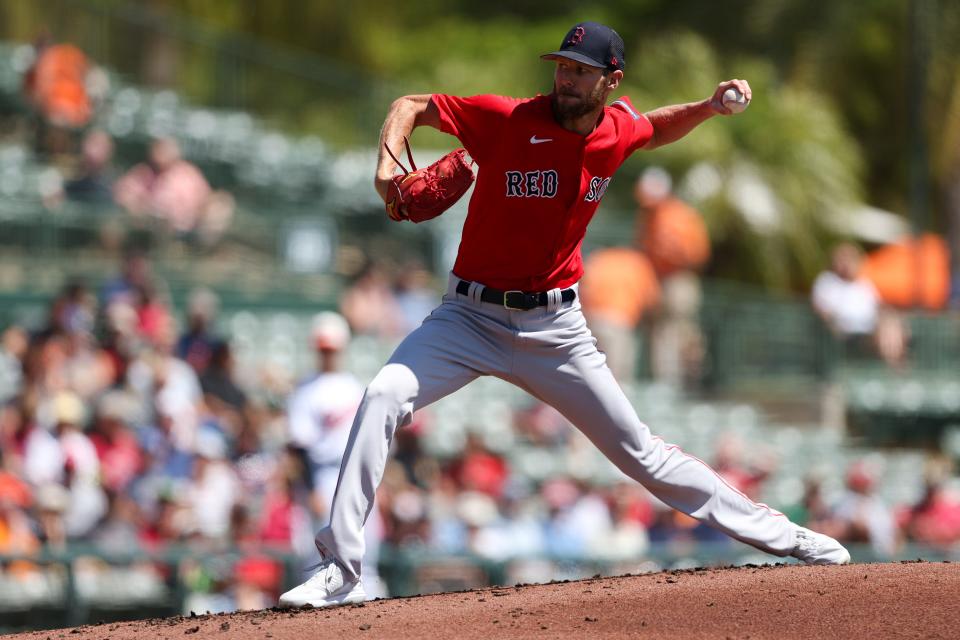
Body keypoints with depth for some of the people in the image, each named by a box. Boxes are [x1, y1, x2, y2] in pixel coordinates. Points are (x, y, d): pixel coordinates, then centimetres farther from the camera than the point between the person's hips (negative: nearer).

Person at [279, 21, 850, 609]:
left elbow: (658, 129, 24)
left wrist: (709, 108, 6)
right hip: (471, 316, -2)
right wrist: (388, 164, -26)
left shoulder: (618, 130, -1)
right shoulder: (507, 119, -14)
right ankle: (340, 571, -24)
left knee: (639, 451, 8)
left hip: (556, 328, 2)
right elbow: (412, 106, -7)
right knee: (385, 396, -26)